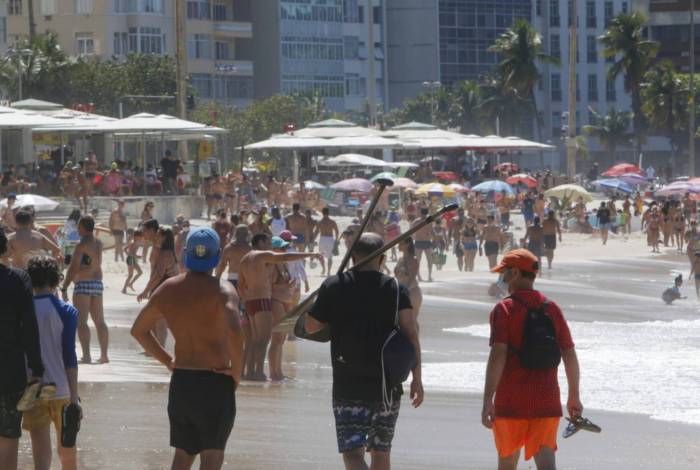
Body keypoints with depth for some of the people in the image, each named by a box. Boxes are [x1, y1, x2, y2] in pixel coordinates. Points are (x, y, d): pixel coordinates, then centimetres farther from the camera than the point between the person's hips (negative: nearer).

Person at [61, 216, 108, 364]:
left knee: (81, 321, -10)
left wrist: (64, 287, -16)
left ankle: (86, 355, -20)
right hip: (98, 283, 8)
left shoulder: (82, 245, -12)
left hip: (83, 284, -8)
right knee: (99, 321, 13)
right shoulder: (98, 243, 10)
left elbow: (74, 267, -17)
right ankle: (104, 355, 15)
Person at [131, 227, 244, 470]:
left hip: (180, 381, 6)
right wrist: (236, 372, -16)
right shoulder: (221, 290, -12)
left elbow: (138, 330, 15)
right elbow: (233, 330, -30)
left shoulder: (168, 289, 6)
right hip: (215, 382, -5)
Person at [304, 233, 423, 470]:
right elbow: (411, 335, -10)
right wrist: (417, 379, -7)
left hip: (348, 388, -2)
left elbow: (310, 326, 6)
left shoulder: (334, 287, -2)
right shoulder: (397, 290, -1)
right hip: (387, 388, 2)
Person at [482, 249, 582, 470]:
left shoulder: (504, 309, -7)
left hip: (511, 401, -3)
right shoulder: (552, 309, 8)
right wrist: (574, 396, 18)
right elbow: (569, 354, 9)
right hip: (547, 401, 3)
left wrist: (488, 400, -18)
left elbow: (498, 356, -17)